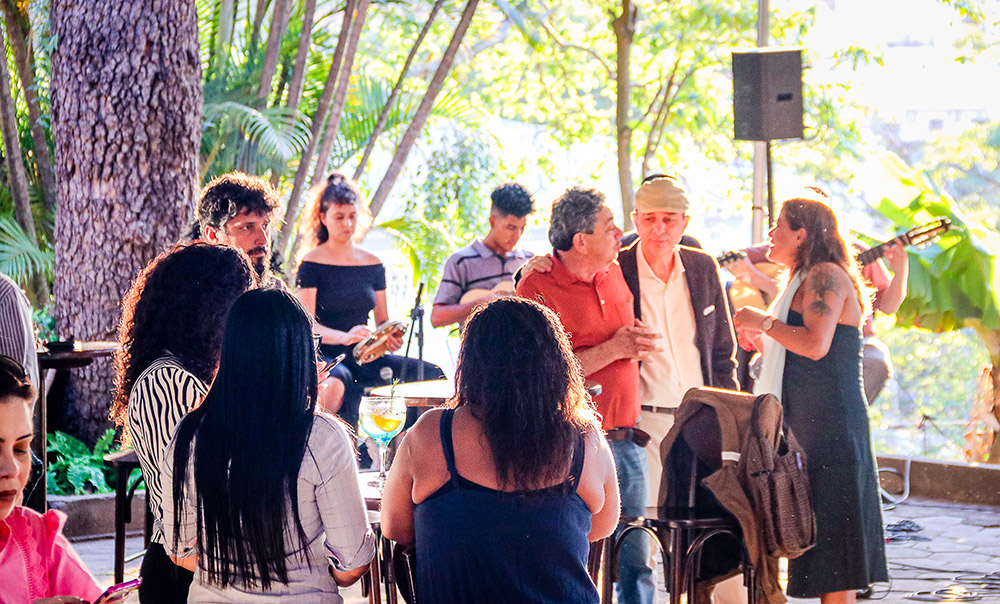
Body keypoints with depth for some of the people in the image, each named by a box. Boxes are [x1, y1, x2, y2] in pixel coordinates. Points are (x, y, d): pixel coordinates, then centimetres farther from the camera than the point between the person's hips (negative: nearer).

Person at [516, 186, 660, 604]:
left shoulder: (614, 272, 12)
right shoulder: (538, 289, -11)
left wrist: (639, 345, 8)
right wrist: (612, 349, -17)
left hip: (626, 440, 7)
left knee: (636, 565, 9)